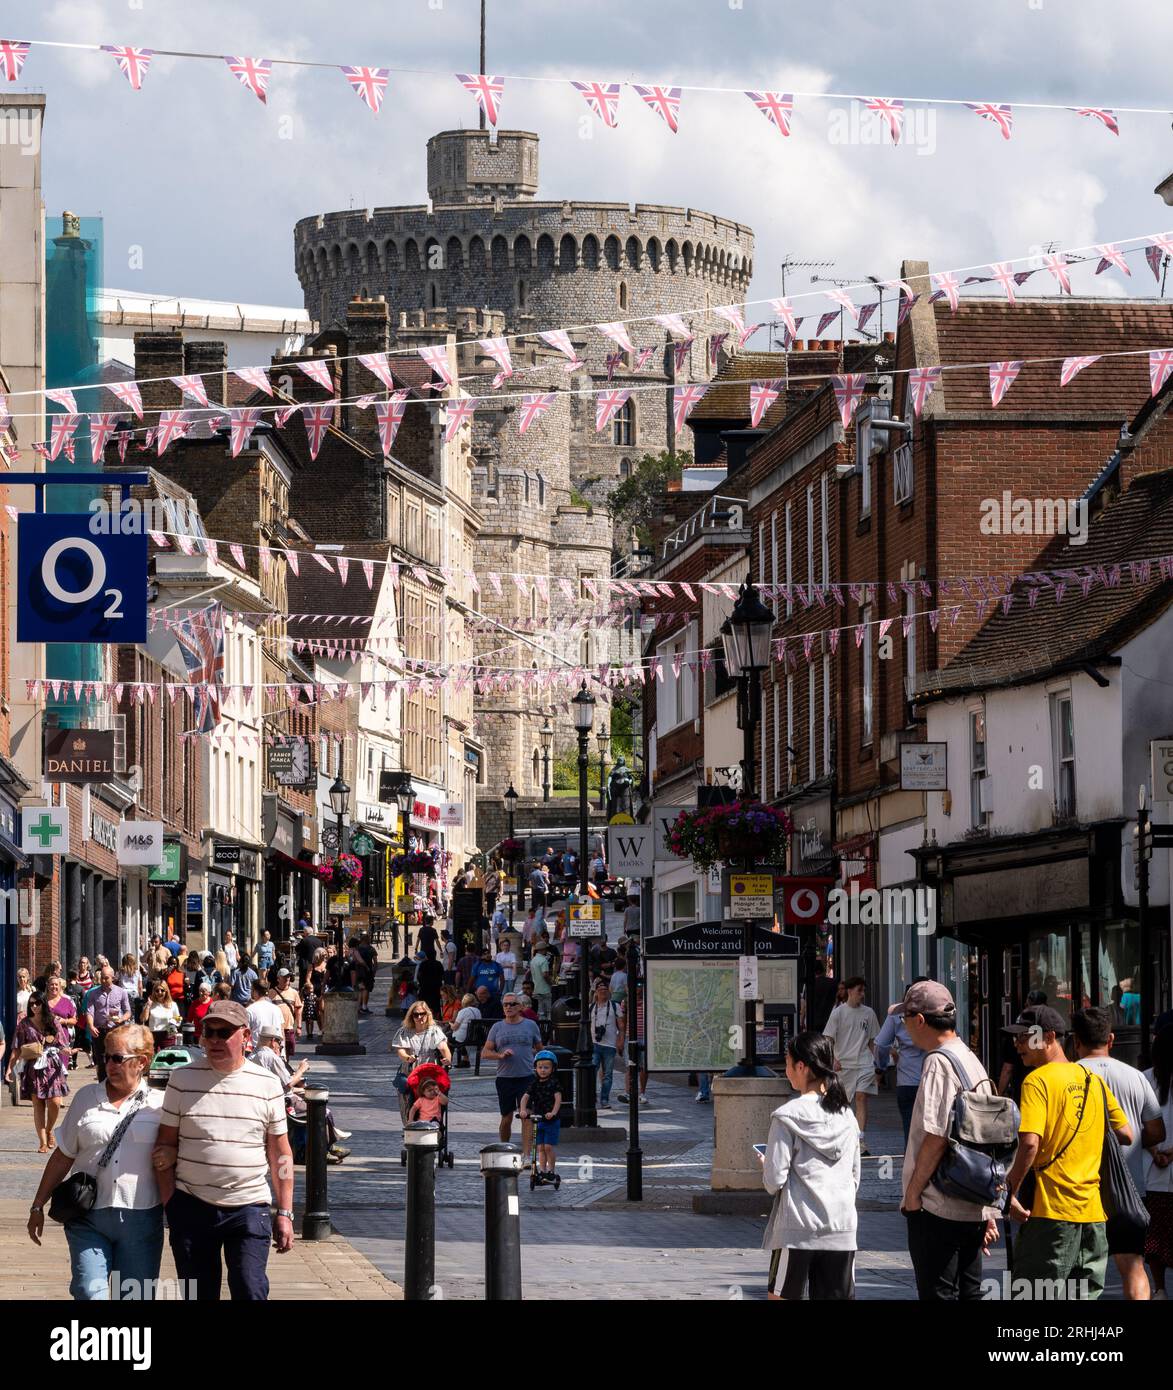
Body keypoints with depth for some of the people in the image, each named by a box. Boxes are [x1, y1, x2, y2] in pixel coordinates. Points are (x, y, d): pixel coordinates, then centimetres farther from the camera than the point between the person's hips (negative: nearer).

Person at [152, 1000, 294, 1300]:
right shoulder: (183, 1079, 2)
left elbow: (280, 1153, 7)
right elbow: (166, 1144, 6)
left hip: (249, 1207, -1)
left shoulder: (267, 1085, 3)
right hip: (191, 1206, 1)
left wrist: (285, 1213, 4)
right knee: (197, 1294, 7)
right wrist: (169, 1205, -1)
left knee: (251, 1291, -10)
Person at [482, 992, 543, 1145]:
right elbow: (485, 1052, 4)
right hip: (504, 1079, 2)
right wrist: (501, 1055, -13)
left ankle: (526, 1154, -18)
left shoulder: (530, 1026, 7)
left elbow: (540, 1050, 17)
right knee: (507, 1118, 9)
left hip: (527, 1077, -2)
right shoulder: (497, 1027, 8)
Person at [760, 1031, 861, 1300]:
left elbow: (774, 1180, -10)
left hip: (797, 1229, -5)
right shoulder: (847, 1116, 8)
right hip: (842, 1228, 5)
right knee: (837, 1297, 5)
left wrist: (765, 1166, 11)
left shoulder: (787, 1117, -9)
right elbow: (855, 1177, 14)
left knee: (781, 1297, 7)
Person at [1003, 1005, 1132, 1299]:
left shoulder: (1038, 1080, -9)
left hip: (1051, 1210, -7)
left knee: (1032, 1294, -4)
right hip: (1094, 1209, 7)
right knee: (1086, 1293, 12)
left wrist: (1010, 1191, -13)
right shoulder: (1092, 1079, 12)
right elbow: (1126, 1136, 14)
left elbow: (1030, 1143, -21)